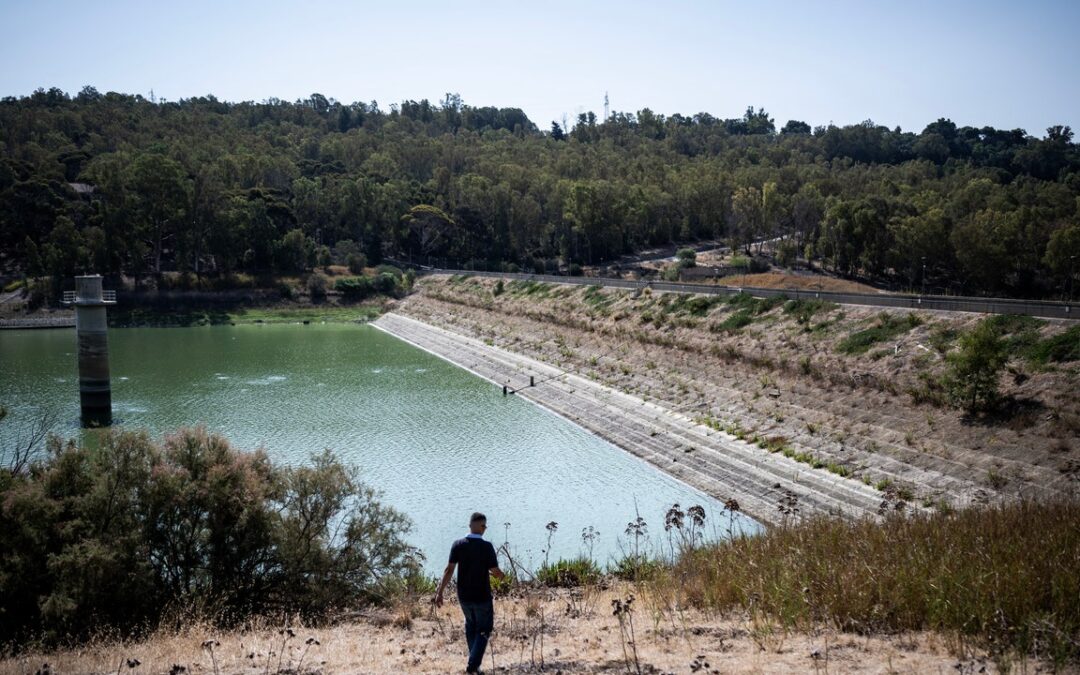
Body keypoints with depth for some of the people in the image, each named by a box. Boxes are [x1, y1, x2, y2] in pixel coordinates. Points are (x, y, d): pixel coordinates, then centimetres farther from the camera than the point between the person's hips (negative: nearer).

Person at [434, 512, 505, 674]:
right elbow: (496, 572, -14)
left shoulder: (458, 545, -8)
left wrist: (440, 592, -7)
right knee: (484, 629, 13)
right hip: (482, 597, -4)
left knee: (471, 625, 27)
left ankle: (474, 660, 27)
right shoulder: (486, 547, -16)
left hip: (463, 596, 4)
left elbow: (449, 570, -10)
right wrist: (499, 575, 10)